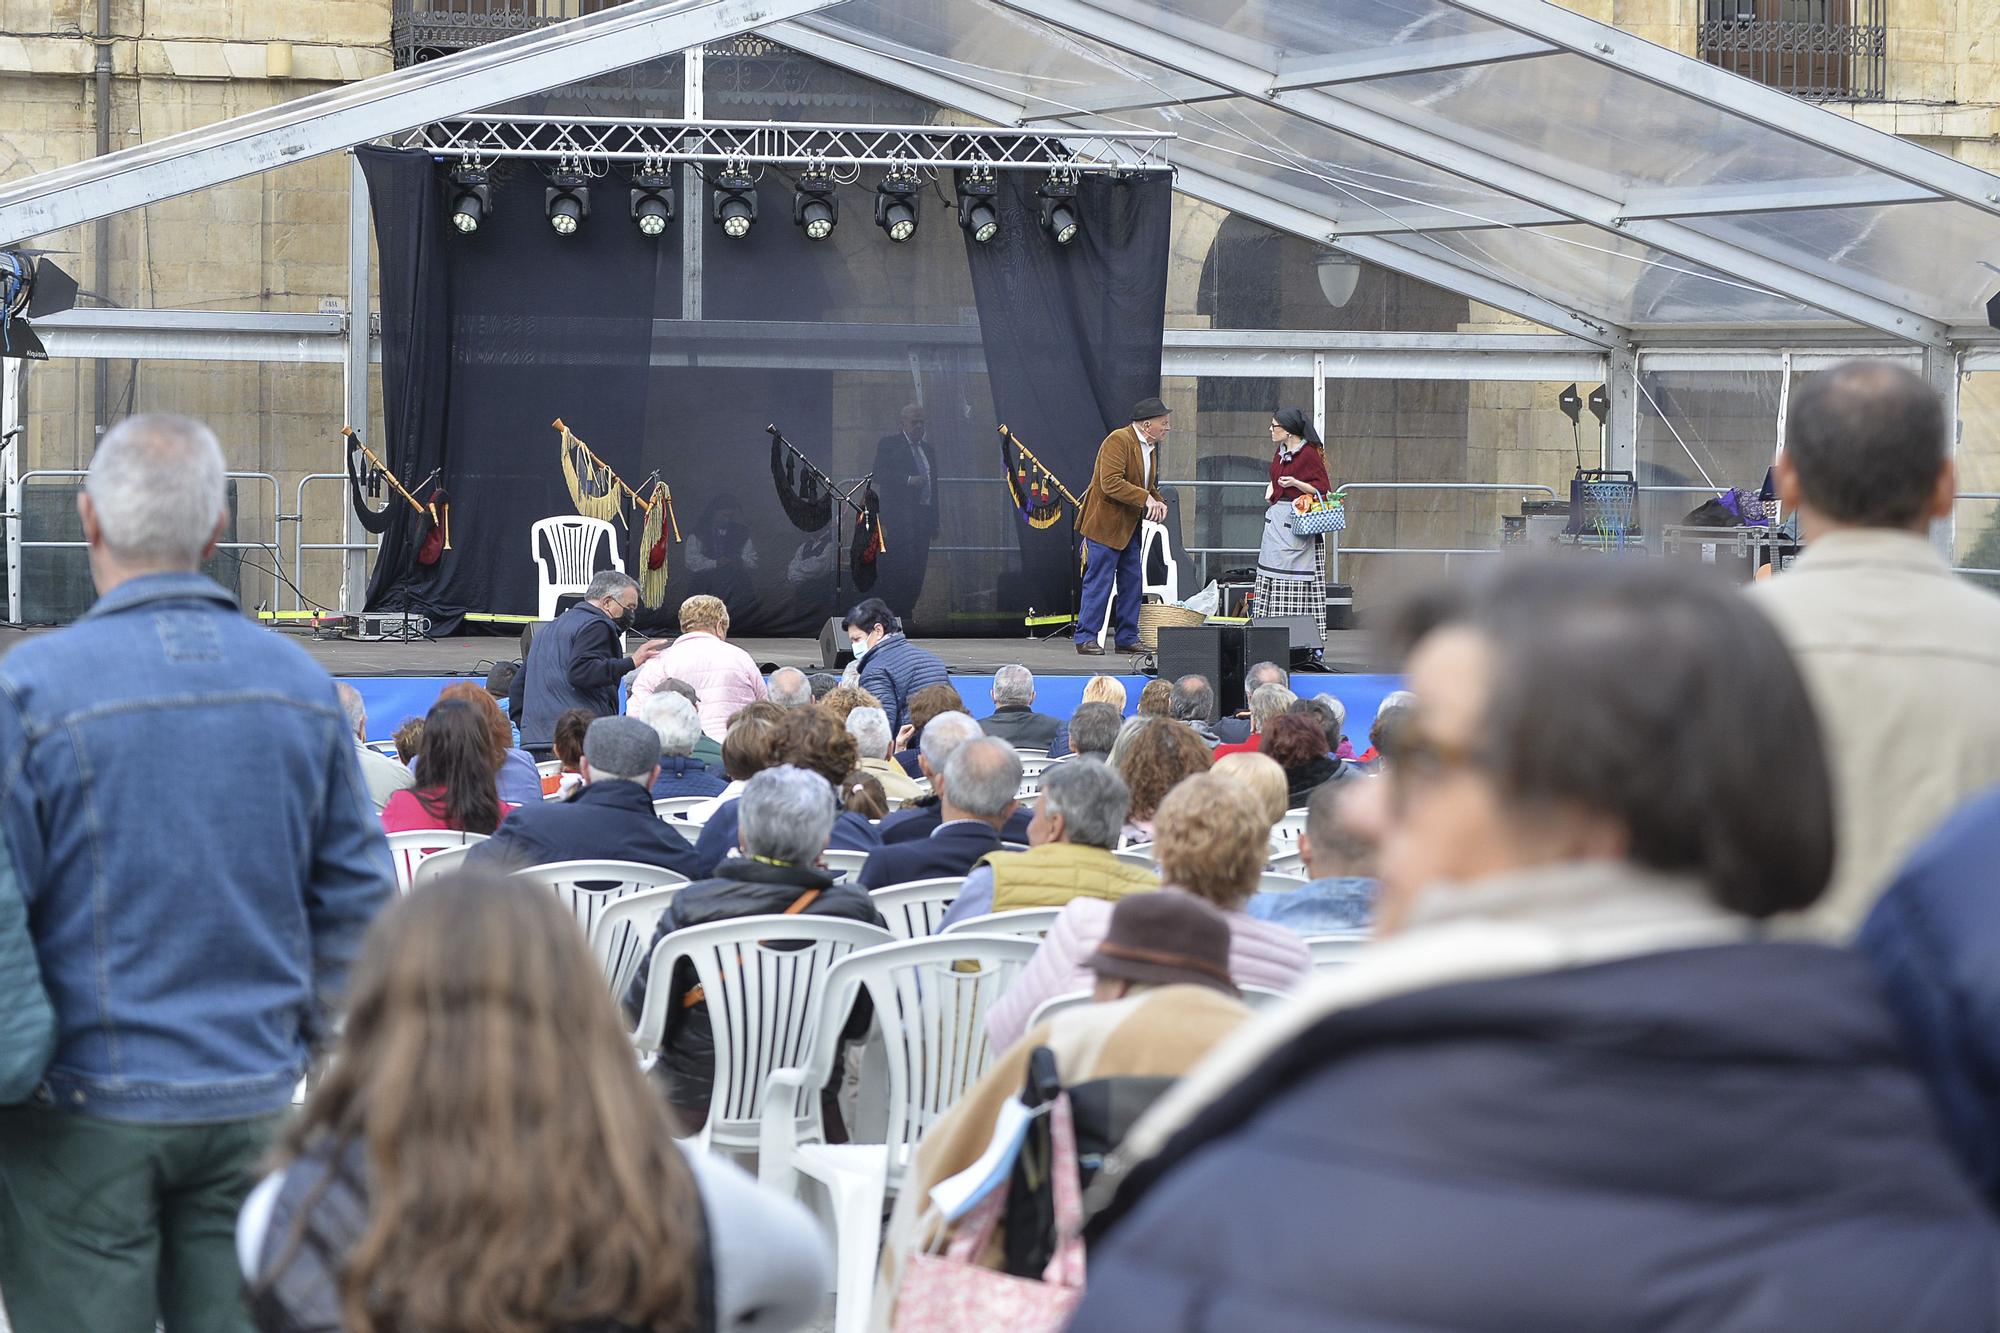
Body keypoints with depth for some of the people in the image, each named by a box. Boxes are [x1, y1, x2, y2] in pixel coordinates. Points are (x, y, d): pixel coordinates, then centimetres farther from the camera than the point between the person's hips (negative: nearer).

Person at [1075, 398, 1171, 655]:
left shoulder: (1151, 447, 13)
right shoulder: (1118, 441, -17)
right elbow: (1111, 484, -26)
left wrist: (1158, 502, 1)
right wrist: (1146, 499, -27)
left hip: (1131, 527, 9)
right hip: (1106, 525, -9)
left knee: (1132, 582, 10)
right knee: (1099, 583, -6)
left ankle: (1127, 638, 18)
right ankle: (1086, 638, 1)